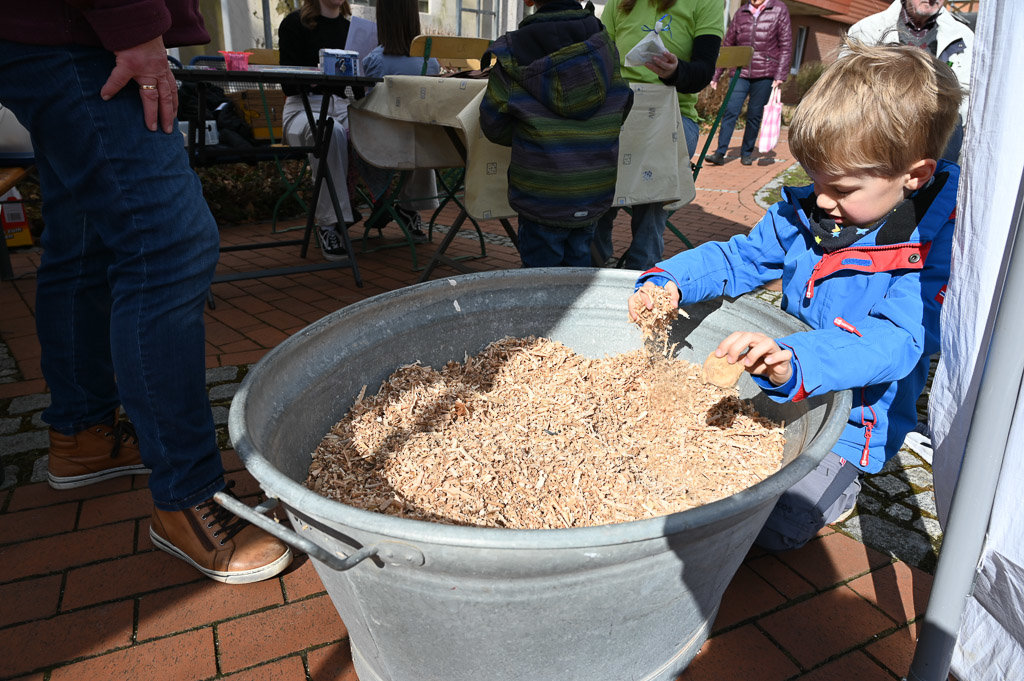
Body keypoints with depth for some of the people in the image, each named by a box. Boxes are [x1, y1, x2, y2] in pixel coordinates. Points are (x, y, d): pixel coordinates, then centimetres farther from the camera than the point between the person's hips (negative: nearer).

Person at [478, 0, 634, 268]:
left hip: (541, 195, -3)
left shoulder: (514, 52, -10)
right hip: (595, 194, 4)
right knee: (578, 261, 18)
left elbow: (493, 125, -4)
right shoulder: (604, 44, 0)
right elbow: (621, 110, 9)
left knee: (541, 271, 8)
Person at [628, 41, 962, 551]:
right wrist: (671, 280, -16)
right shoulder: (804, 211, -5)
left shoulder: (935, 248, -23)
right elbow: (738, 257, 4)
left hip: (850, 422, -5)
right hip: (784, 394, 6)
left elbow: (895, 342, -35)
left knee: (774, 528, -13)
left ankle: (838, 483, 16)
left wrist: (793, 363, -54)